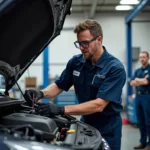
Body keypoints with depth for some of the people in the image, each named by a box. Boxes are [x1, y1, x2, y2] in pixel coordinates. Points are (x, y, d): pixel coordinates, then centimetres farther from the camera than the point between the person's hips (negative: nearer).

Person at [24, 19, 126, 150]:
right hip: (85, 123, 5)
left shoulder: (115, 68, -22)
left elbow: (99, 105, -29)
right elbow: (59, 86, 6)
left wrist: (62, 110, -36)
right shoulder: (76, 62, -5)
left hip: (107, 129, -5)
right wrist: (41, 93, -17)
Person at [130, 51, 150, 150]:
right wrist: (142, 80, -7)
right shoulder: (138, 71, 16)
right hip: (138, 96, 7)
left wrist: (137, 80, 0)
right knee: (140, 121, 9)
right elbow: (132, 83, 7)